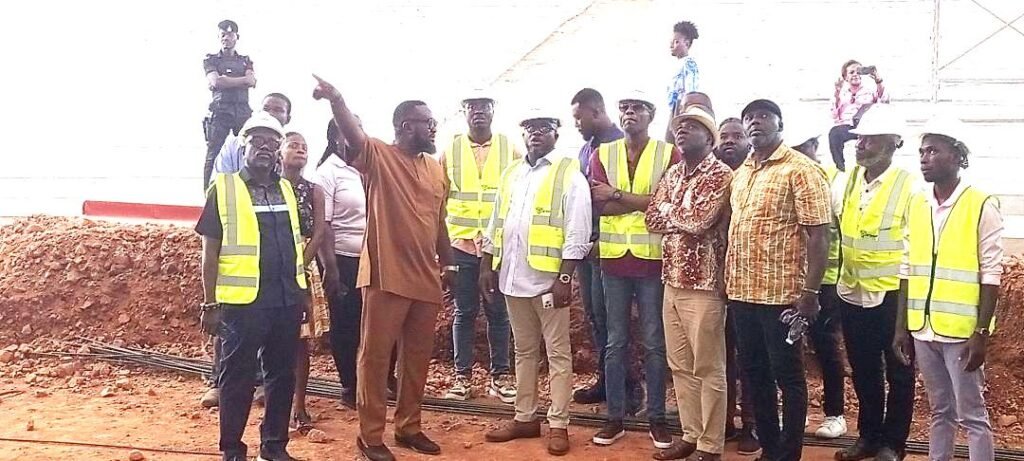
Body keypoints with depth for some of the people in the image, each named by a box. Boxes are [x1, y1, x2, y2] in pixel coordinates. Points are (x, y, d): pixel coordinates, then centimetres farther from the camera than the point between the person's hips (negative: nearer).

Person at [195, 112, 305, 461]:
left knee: (282, 374, 11)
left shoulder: (287, 189, 12)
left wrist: (302, 291, 12)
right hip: (242, 300, -4)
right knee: (238, 377, 4)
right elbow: (210, 251, -2)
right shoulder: (224, 188, -2)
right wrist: (210, 304, -6)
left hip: (287, 299, 5)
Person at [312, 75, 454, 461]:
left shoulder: (435, 168, 13)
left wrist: (448, 265, 20)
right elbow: (353, 134, -26)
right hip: (386, 275, -6)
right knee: (375, 354, 2)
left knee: (418, 355, 15)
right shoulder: (378, 156, -5)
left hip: (426, 278, 7)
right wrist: (336, 99, -45)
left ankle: (409, 427, 29)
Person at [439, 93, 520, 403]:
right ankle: (462, 376, 15)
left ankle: (500, 375, 15)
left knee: (498, 312, 6)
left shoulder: (510, 149, 4)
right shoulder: (450, 150, 6)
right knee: (464, 312, 7)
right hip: (461, 244, 0)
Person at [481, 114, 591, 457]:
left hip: (548, 278, -6)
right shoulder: (511, 173, 14)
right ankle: (525, 418, 24)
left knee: (557, 352, 2)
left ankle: (558, 425, 9)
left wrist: (565, 278, -17)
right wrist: (487, 266, 12)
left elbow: (577, 233, -11)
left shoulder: (569, 174, -5)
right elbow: (496, 223, 17)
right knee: (524, 350, 14)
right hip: (513, 277, 6)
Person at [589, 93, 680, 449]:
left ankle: (657, 417, 17)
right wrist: (645, 201, -12)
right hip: (614, 258, 2)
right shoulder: (602, 154, 7)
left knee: (654, 343, 6)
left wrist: (617, 195, -11)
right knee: (615, 342, 9)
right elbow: (599, 204, -6)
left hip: (652, 258, -2)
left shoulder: (669, 154, -1)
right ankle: (615, 417, 18)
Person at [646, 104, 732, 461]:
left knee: (708, 370, 1)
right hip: (672, 281, 8)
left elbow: (699, 220, -21)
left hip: (704, 285, -7)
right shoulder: (672, 174, 14)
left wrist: (670, 211, -3)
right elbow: (652, 219, 7)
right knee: (680, 366, 14)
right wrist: (685, 218, -8)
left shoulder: (721, 175, -10)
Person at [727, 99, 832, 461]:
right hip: (742, 291, 7)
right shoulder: (740, 173, 14)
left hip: (781, 293, -7)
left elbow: (818, 234, -13)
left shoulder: (801, 170, -8)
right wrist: (727, 280, 12)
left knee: (787, 375, 3)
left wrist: (810, 291, -19)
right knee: (754, 371, 14)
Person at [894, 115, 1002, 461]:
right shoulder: (917, 204, 7)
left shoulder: (982, 205, -8)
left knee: (971, 415, 4)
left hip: (962, 331, -5)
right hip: (923, 329, 5)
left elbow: (991, 275, -9)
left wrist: (981, 333, -13)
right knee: (939, 412, 16)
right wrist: (902, 327, 9)